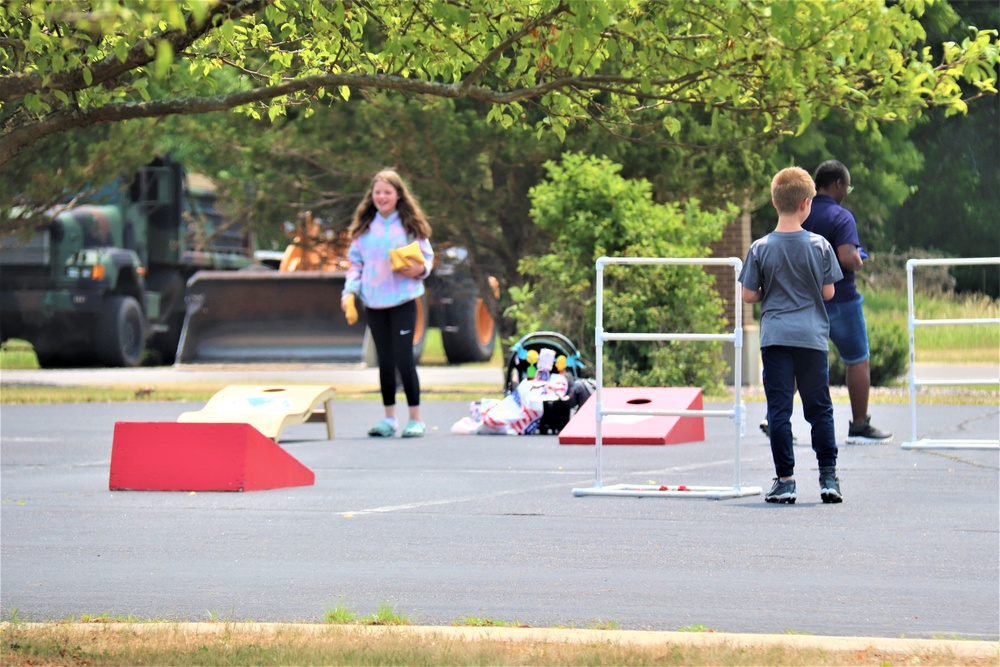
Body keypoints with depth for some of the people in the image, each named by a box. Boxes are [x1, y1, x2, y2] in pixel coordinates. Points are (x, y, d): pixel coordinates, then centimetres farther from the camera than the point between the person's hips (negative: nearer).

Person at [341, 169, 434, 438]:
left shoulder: (411, 225, 3)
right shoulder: (364, 227, 10)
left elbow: (427, 257, 6)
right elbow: (356, 262, 13)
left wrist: (419, 269, -16)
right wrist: (350, 290, 0)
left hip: (403, 300, -3)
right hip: (374, 302, 3)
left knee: (403, 358, -9)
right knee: (385, 360, 8)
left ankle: (415, 418, -2)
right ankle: (389, 418, 15)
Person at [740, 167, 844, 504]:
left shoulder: (760, 248, -4)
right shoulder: (820, 246, -3)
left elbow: (748, 295, -1)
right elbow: (828, 292, 2)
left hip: (775, 337, -1)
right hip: (813, 337, 1)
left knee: (779, 409, 2)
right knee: (820, 408, 11)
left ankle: (785, 479, -1)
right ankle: (828, 476, 8)